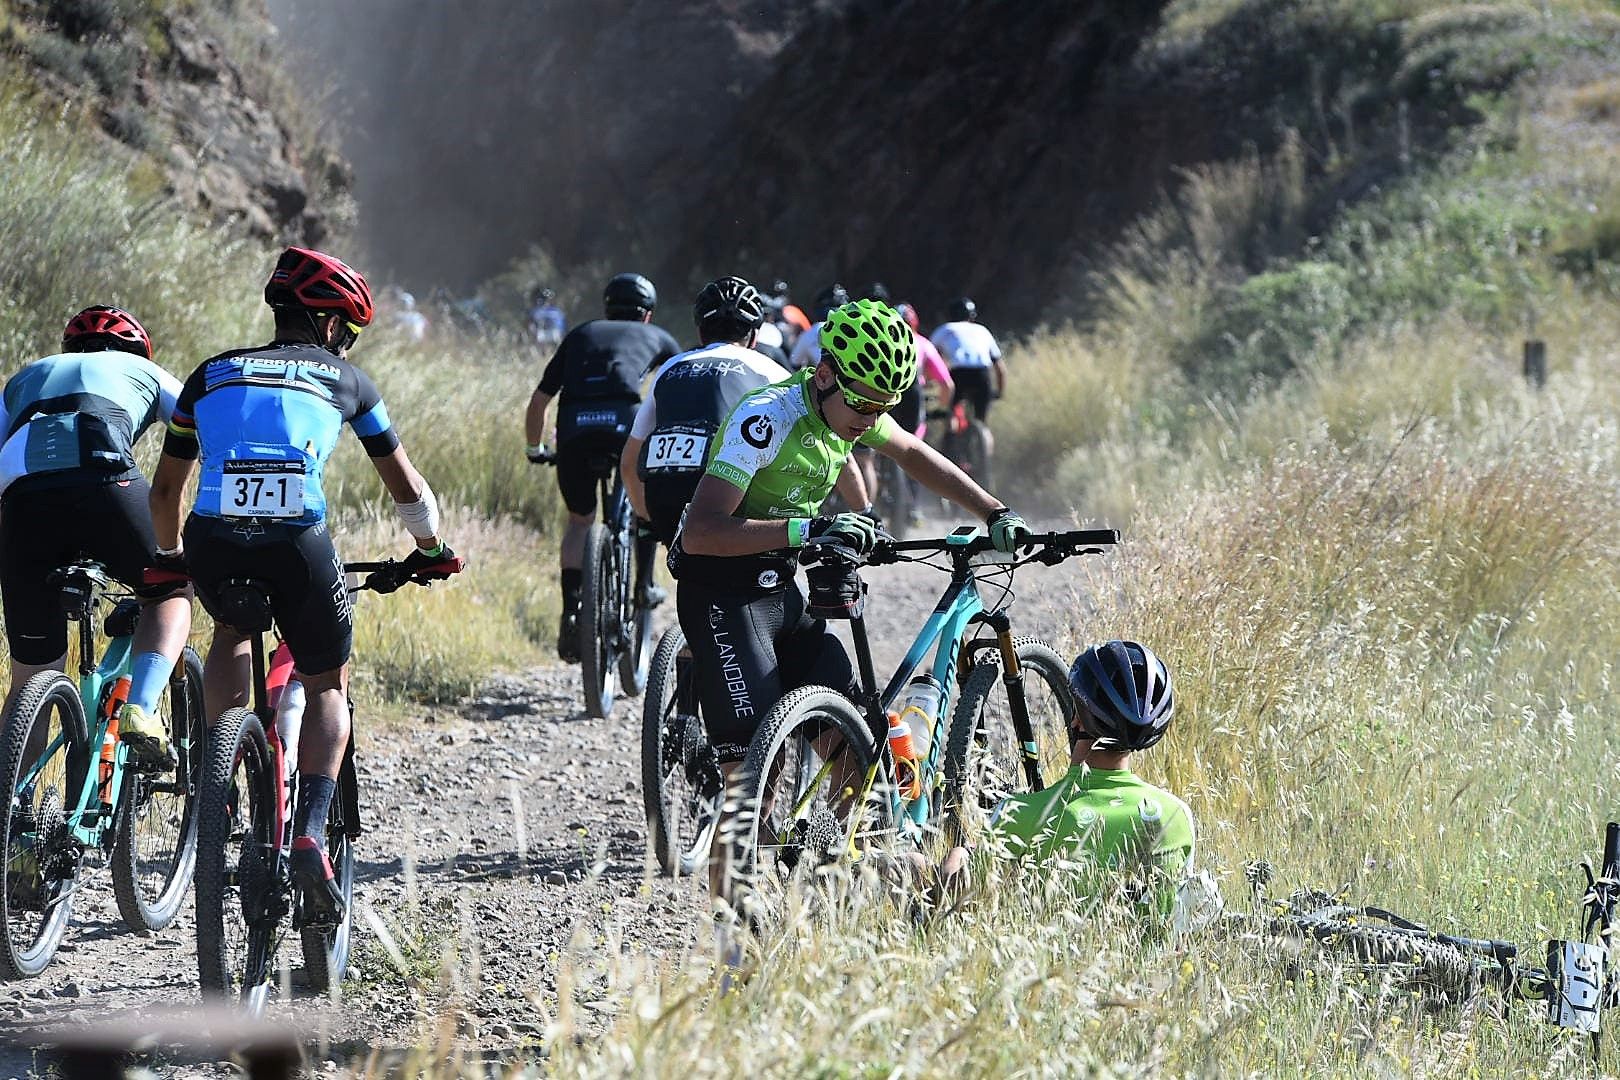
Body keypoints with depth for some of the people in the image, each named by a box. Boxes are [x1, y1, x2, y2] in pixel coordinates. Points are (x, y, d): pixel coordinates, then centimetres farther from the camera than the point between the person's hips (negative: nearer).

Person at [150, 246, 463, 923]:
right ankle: (310, 833, -2)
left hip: (214, 541, 2)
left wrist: (170, 559, 47)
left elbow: (166, 488, 30)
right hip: (298, 541, -2)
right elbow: (406, 487, 28)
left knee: (233, 629, 37)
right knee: (327, 685, 20)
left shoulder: (212, 374, 25)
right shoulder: (344, 379, 21)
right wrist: (431, 550, 46)